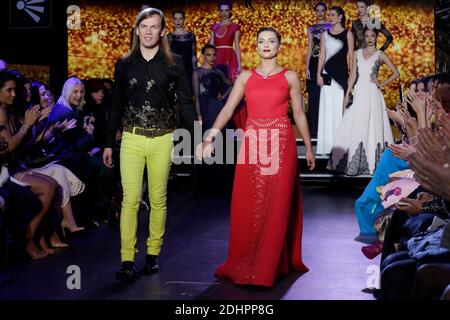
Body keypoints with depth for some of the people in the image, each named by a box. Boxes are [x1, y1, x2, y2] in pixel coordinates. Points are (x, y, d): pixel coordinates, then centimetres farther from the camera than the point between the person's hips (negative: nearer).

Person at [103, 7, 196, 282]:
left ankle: (153, 253, 17)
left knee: (158, 199, 5)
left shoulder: (174, 63, 2)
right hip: (131, 138, 1)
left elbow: (186, 103, 3)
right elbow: (117, 105, 12)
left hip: (162, 139, -1)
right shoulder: (124, 64, 8)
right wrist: (109, 143, 12)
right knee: (130, 199, -6)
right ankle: (127, 260, -5)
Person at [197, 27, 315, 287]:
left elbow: (299, 114, 10)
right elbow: (228, 110, 3)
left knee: (277, 205, -1)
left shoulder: (290, 77, 7)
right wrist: (210, 137, -10)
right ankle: (244, 263, 13)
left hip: (281, 144, -1)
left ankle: (269, 266, 6)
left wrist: (309, 147, 9)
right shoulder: (245, 77, 10)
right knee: (248, 206, 2)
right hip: (252, 144, 2)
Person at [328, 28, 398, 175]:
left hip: (372, 93, -3)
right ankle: (353, 162, 3)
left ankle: (372, 161, 4)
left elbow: (396, 73, 6)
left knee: (372, 126, -3)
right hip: (359, 93, 3)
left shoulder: (380, 55, 4)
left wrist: (381, 84, -1)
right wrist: (347, 94, 4)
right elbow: (353, 75, 10)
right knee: (355, 127, -1)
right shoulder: (357, 53, 12)